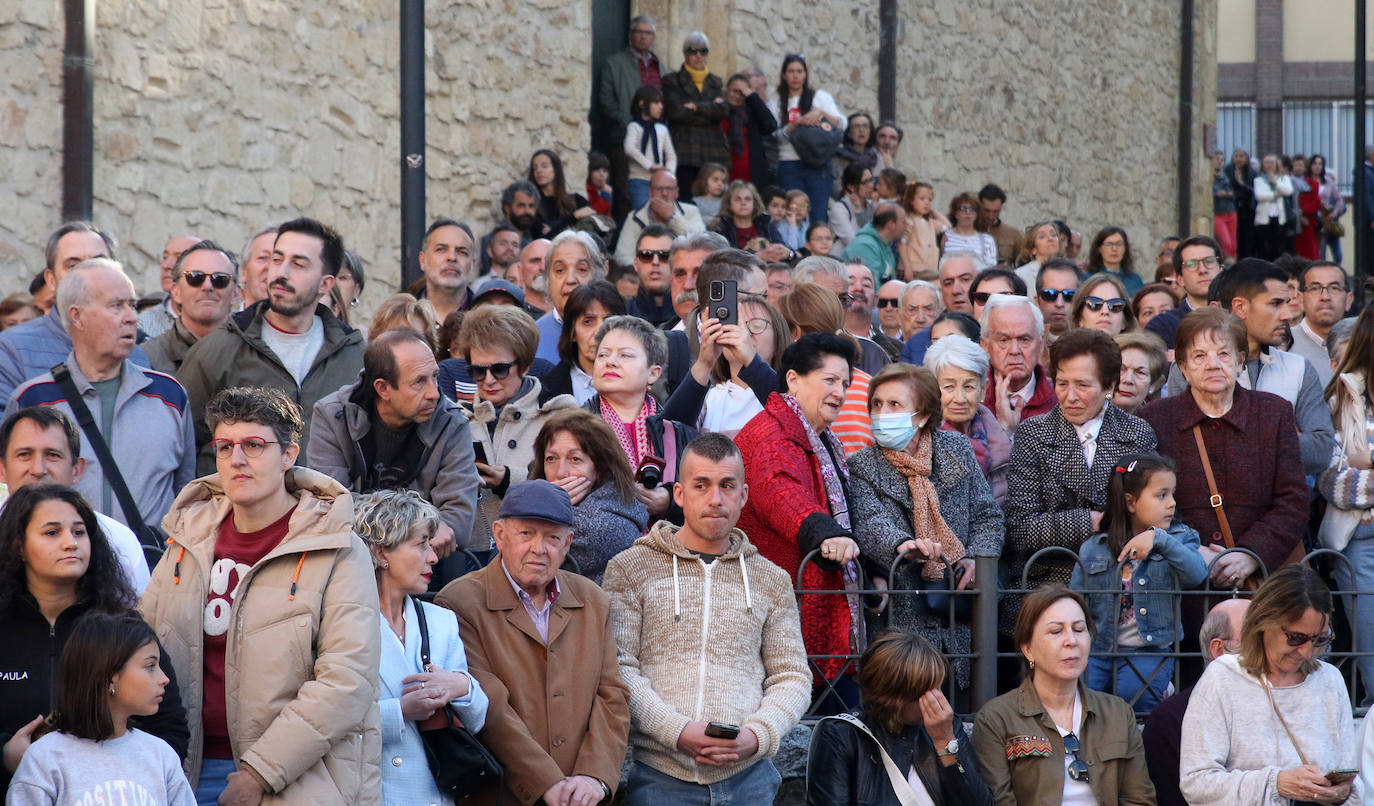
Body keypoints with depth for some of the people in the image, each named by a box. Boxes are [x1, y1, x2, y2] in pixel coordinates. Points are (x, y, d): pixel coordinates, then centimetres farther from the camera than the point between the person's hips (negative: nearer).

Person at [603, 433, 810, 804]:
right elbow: (619, 670, -3)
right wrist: (677, 731, -16)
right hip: (660, 776, -2)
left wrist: (757, 735, -9)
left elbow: (792, 676, 10)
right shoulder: (629, 568, 4)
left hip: (748, 775, 2)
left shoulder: (772, 581, 13)